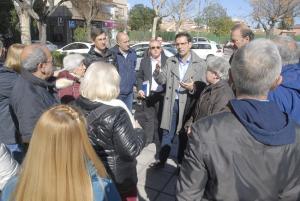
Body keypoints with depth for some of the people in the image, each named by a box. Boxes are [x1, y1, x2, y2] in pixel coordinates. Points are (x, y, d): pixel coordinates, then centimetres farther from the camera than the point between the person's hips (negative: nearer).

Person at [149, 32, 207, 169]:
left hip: (188, 105, -2)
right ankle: (162, 160, 29)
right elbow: (162, 81, 1)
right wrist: (158, 71, -19)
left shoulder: (200, 64, -6)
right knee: (167, 134, 13)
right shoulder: (170, 61, 5)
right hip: (172, 103, 3)